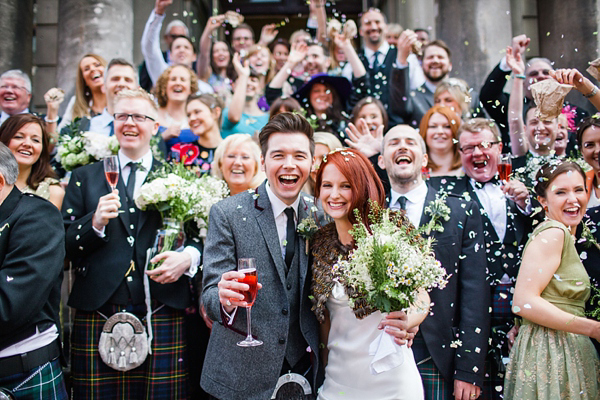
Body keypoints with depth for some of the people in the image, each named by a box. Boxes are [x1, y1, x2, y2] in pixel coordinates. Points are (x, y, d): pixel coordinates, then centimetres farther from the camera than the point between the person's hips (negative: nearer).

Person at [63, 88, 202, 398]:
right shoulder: (84, 178, 13)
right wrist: (95, 223, -10)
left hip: (162, 317, 0)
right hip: (97, 318, 1)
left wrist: (188, 256, -12)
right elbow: (63, 246, 8)